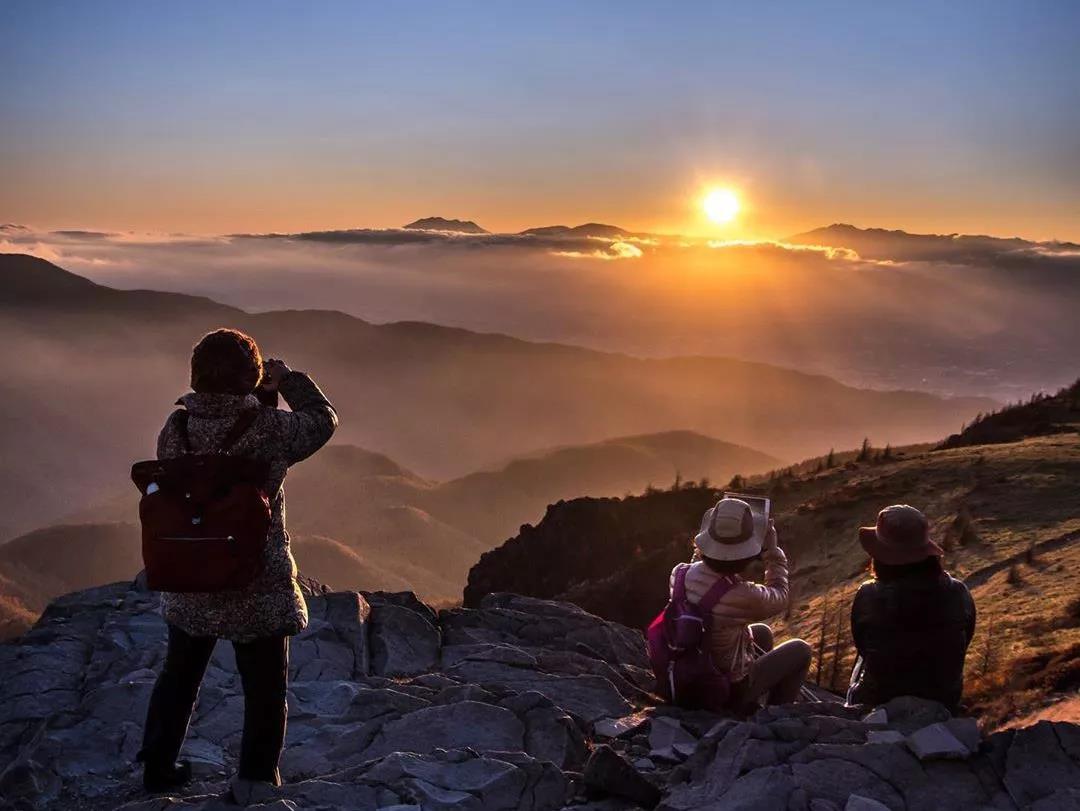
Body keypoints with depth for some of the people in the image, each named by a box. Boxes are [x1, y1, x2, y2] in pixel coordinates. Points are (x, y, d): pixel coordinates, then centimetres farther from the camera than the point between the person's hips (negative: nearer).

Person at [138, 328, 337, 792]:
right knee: (265, 695, 13)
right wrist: (287, 379, 9)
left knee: (179, 675, 26)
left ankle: (157, 768, 42)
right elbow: (323, 419, -3)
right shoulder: (268, 429, -20)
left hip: (189, 585, 5)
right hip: (257, 591, -5)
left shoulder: (175, 429, -9)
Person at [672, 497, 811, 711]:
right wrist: (772, 552, -1)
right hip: (731, 692, -6)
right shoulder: (744, 596, -34)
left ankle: (760, 701, 41)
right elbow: (779, 598, -8)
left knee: (763, 632, 27)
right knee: (800, 650, 14)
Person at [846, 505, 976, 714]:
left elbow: (862, 647, -6)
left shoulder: (868, 597, -26)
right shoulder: (958, 594, -21)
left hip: (877, 704, -1)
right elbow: (963, 647, -2)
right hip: (944, 704, 2)